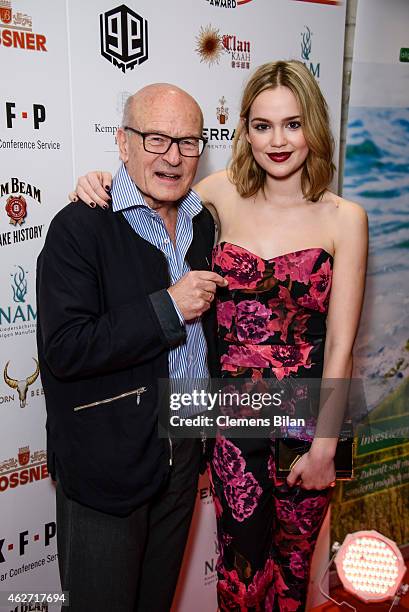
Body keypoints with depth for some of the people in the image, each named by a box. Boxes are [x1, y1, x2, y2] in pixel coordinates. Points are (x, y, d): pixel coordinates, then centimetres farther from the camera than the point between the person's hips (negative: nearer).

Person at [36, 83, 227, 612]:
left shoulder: (203, 222, 5)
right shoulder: (80, 227, -17)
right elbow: (62, 349, -26)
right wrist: (168, 308, -25)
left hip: (184, 449, 6)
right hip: (108, 463, -6)